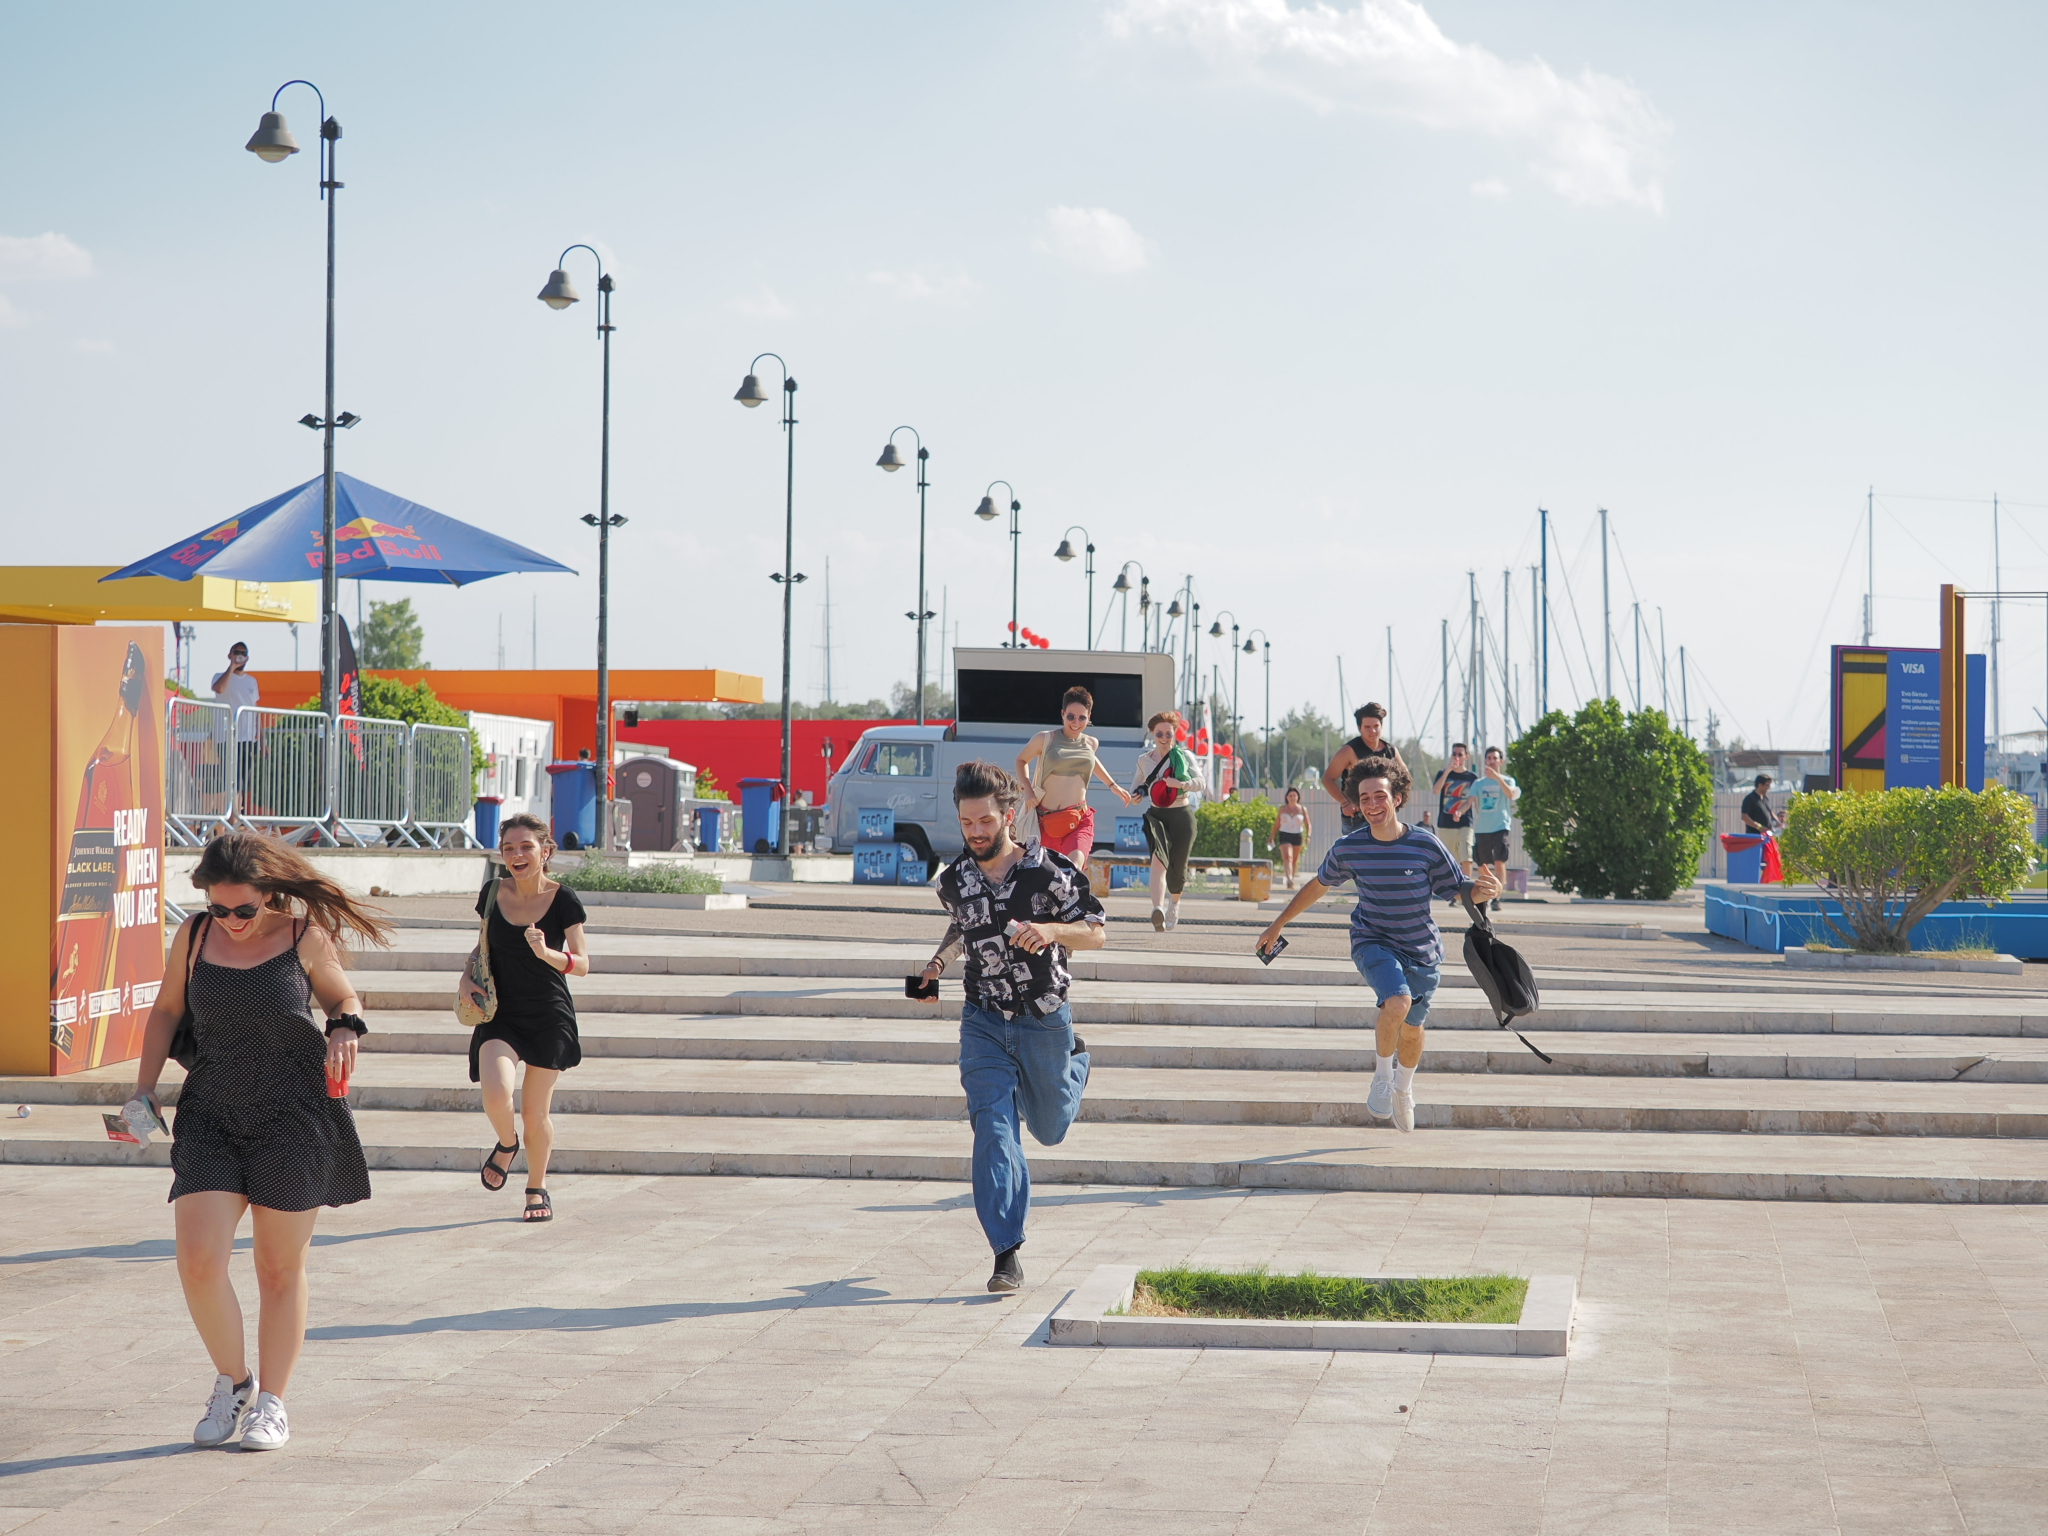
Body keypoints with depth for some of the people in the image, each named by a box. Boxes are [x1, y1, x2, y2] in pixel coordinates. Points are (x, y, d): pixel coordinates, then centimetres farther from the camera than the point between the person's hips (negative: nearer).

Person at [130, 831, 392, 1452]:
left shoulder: (305, 936, -4)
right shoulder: (194, 936, 3)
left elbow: (344, 998, 12)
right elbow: (166, 1011, 17)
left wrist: (345, 1028, -10)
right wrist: (145, 1089, 9)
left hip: (294, 1119, -2)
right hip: (211, 1115, 2)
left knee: (280, 1267, 5)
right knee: (198, 1262, -11)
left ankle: (271, 1401, 19)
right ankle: (232, 1379, 13)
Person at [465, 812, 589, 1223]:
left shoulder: (563, 899, -10)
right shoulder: (493, 893, -2)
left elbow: (581, 964, -11)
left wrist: (546, 953, -30)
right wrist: (474, 980, -1)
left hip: (549, 1016, -1)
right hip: (501, 1014, 2)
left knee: (535, 1111, 3)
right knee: (496, 1095, -22)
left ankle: (537, 1187, 29)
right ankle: (506, 1144, 13)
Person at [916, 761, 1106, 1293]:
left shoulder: (1050, 870, -12)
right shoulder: (955, 880, 1)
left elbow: (1096, 933, -9)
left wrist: (1051, 930, -28)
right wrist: (939, 960, 3)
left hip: (1044, 1022, -2)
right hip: (984, 1023, 2)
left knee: (1050, 1129, 16)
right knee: (992, 1126, -13)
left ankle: (1074, 1062, 52)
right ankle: (1007, 1253, -14)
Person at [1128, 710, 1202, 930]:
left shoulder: (1184, 756, 1)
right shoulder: (1144, 759, 8)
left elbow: (1199, 781, -8)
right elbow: (1138, 780, 23)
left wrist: (1181, 784, -27)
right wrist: (1136, 794, 0)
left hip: (1181, 815, 0)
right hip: (1156, 815, 0)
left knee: (1177, 867, 6)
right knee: (1159, 857, -25)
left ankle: (1174, 904, 41)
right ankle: (1158, 910, -44)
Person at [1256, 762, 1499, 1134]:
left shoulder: (1425, 845, -13)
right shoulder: (1348, 848, -9)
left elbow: (1459, 888, -4)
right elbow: (1317, 886, 8)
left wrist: (1485, 890, -28)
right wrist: (1277, 925, 16)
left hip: (1422, 950, 1)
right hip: (1373, 943, -1)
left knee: (1412, 1030, 14)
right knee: (1397, 1003, -30)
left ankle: (1404, 1090, 46)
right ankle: (1381, 1075, -3)